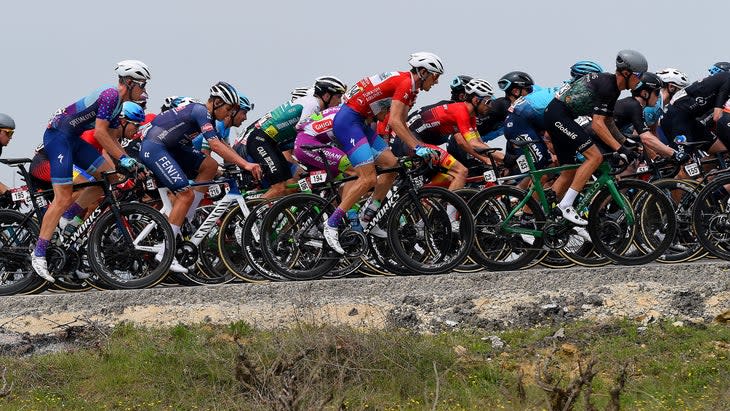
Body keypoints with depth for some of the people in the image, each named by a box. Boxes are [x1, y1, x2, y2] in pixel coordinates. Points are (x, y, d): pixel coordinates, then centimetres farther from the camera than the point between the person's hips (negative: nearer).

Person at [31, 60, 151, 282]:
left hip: (72, 138, 10)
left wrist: (131, 162, 11)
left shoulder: (117, 103, 15)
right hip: (58, 136, -10)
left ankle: (68, 216, 10)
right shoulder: (110, 95, -16)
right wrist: (123, 158, -18)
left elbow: (111, 140, 20)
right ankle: (38, 254, -11)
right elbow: (100, 133, -21)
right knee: (63, 198, -13)